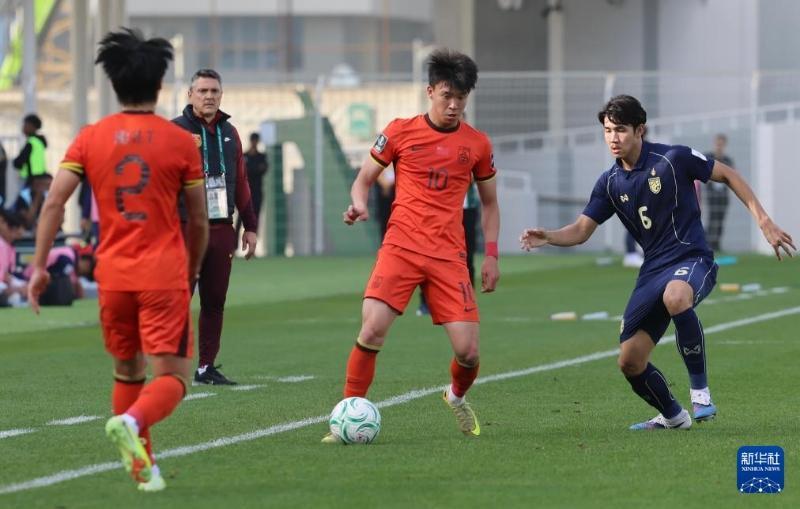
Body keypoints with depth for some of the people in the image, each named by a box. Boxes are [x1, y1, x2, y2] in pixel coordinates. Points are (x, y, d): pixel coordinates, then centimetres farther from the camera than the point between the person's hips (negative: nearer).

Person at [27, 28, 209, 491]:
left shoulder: (90, 138, 4)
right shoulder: (180, 141, -1)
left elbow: (54, 202, -4)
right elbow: (199, 220, 4)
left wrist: (39, 266, 0)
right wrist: (193, 270, 20)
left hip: (113, 277, 3)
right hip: (165, 277, -3)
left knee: (128, 373, 20)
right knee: (172, 378, -5)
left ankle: (143, 466, 16)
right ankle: (132, 423, -34)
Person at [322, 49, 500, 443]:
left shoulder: (477, 144, 9)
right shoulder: (400, 132, 3)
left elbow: (490, 204, 19)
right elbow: (364, 179, 12)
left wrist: (491, 255, 9)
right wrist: (360, 205, -11)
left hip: (449, 255, 2)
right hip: (401, 246, -1)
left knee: (468, 351, -6)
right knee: (372, 330, -20)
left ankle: (457, 397, 29)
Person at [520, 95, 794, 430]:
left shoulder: (673, 159, -9)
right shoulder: (610, 183, 6)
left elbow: (728, 175, 2)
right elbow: (581, 230, 5)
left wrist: (763, 221, -2)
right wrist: (547, 237, -17)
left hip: (692, 260, -6)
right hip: (653, 271, 6)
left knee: (675, 297, -43)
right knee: (630, 362, 0)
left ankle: (700, 391, -28)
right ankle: (672, 416, 29)